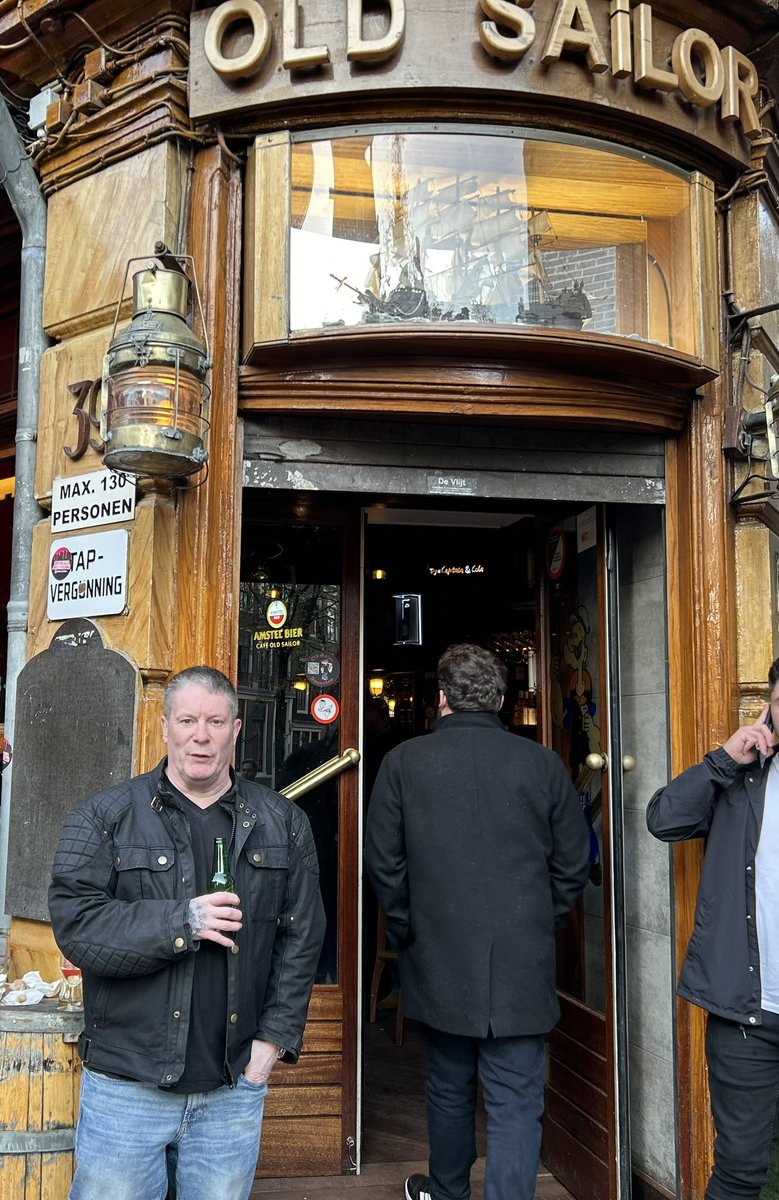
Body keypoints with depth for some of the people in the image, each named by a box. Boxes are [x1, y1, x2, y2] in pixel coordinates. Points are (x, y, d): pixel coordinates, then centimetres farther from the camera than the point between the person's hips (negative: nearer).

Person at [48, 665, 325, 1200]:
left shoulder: (283, 824, 4)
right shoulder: (105, 817, -3)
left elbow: (302, 937, 4)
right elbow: (75, 923, -13)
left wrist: (276, 1036, -3)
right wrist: (182, 921, -20)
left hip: (235, 1086, 2)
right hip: (126, 1085, -1)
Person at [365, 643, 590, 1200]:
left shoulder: (403, 762, -6)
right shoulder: (543, 763, -5)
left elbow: (384, 862, -2)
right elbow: (575, 862, 1)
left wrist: (409, 927, 11)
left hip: (439, 962, 2)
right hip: (522, 967, -1)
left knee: (450, 1089, 21)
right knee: (516, 1102, 6)